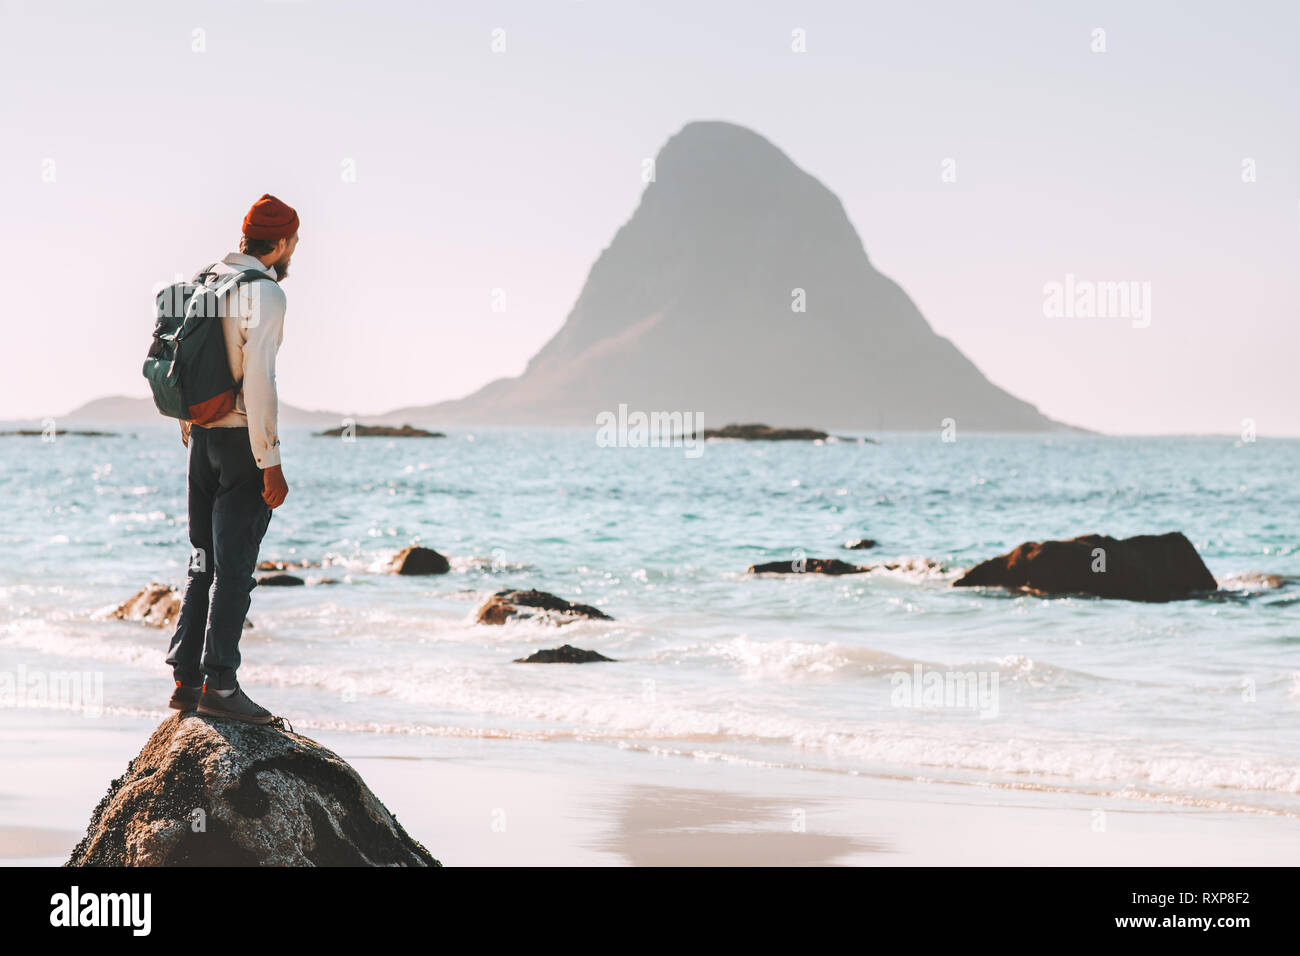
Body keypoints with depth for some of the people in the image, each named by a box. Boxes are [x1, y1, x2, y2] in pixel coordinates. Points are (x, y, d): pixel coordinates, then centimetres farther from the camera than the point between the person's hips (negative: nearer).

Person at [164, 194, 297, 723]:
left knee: (204, 561, 13)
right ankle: (218, 684, -5)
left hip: (203, 435, 8)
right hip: (241, 439, -8)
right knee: (234, 568, -5)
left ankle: (185, 679, 13)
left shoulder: (205, 282, 11)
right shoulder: (264, 294, -14)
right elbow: (258, 382, -21)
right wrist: (270, 462, -18)